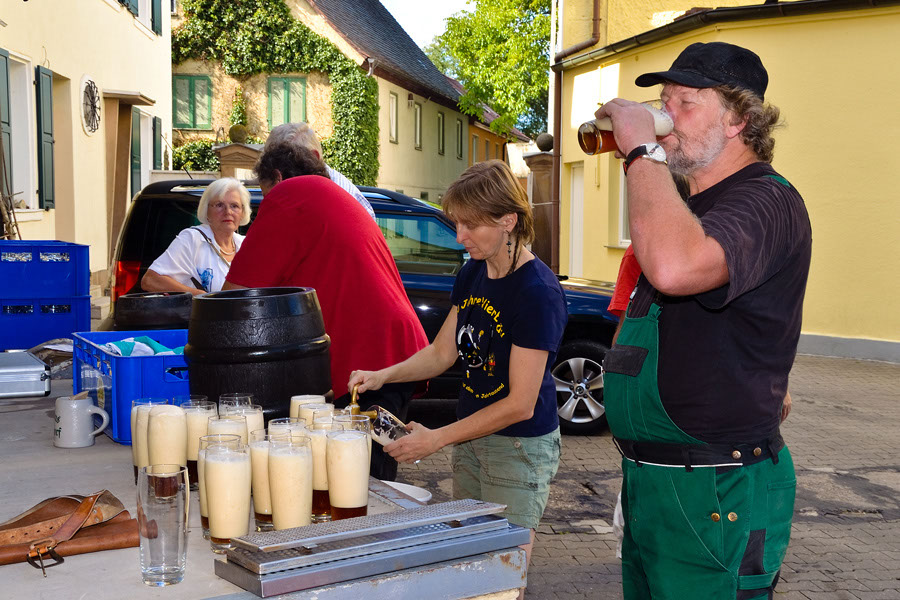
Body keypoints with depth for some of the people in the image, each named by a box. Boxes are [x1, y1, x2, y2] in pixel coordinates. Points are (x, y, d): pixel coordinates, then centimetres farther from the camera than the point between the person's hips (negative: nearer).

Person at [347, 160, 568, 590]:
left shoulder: (538, 292, -22)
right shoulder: (472, 274, 4)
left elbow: (520, 405, -22)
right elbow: (443, 352, 12)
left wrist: (436, 439, -19)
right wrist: (384, 375, -5)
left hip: (520, 447, -7)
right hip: (470, 437, 8)